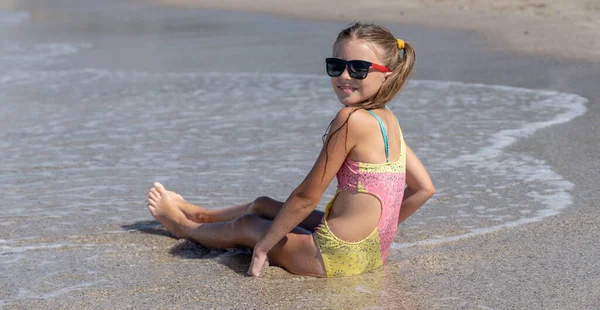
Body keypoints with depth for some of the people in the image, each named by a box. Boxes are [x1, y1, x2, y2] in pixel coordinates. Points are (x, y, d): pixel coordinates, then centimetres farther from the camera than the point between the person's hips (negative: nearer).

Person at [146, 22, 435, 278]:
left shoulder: (351, 119, -24)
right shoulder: (388, 119, 1)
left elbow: (306, 197, -19)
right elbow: (424, 188, 7)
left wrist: (263, 245, -8)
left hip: (335, 257, -8)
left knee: (245, 227, 19)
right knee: (262, 205, 29)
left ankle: (183, 225, 49)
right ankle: (197, 214, 57)